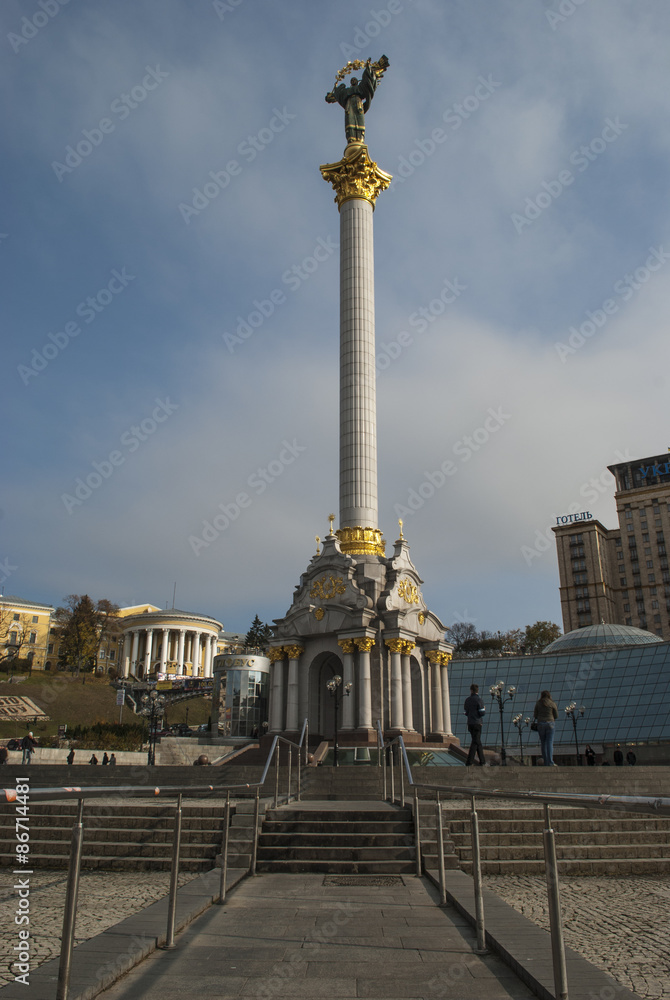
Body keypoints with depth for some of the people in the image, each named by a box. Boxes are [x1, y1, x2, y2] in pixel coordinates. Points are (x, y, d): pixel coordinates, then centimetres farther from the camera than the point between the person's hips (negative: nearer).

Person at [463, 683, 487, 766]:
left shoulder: (467, 700, 7)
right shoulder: (479, 700, -10)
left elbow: (466, 713, 11)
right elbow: (482, 713, -13)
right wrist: (484, 709, 8)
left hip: (470, 723, 6)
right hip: (477, 723, -6)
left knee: (478, 742, 14)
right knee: (475, 742, -2)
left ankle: (482, 761, 18)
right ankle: (469, 762, -5)